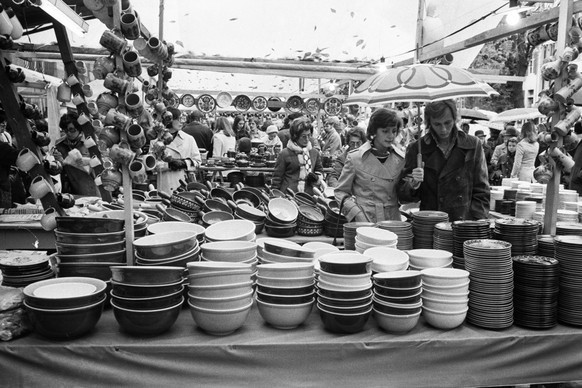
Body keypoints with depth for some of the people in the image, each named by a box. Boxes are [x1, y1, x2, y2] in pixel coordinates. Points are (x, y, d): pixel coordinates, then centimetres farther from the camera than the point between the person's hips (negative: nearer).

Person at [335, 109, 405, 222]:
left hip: (393, 221, 2)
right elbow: (341, 192, 0)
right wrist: (358, 215, -11)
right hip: (364, 222, -2)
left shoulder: (401, 158, 4)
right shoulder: (355, 158, -5)